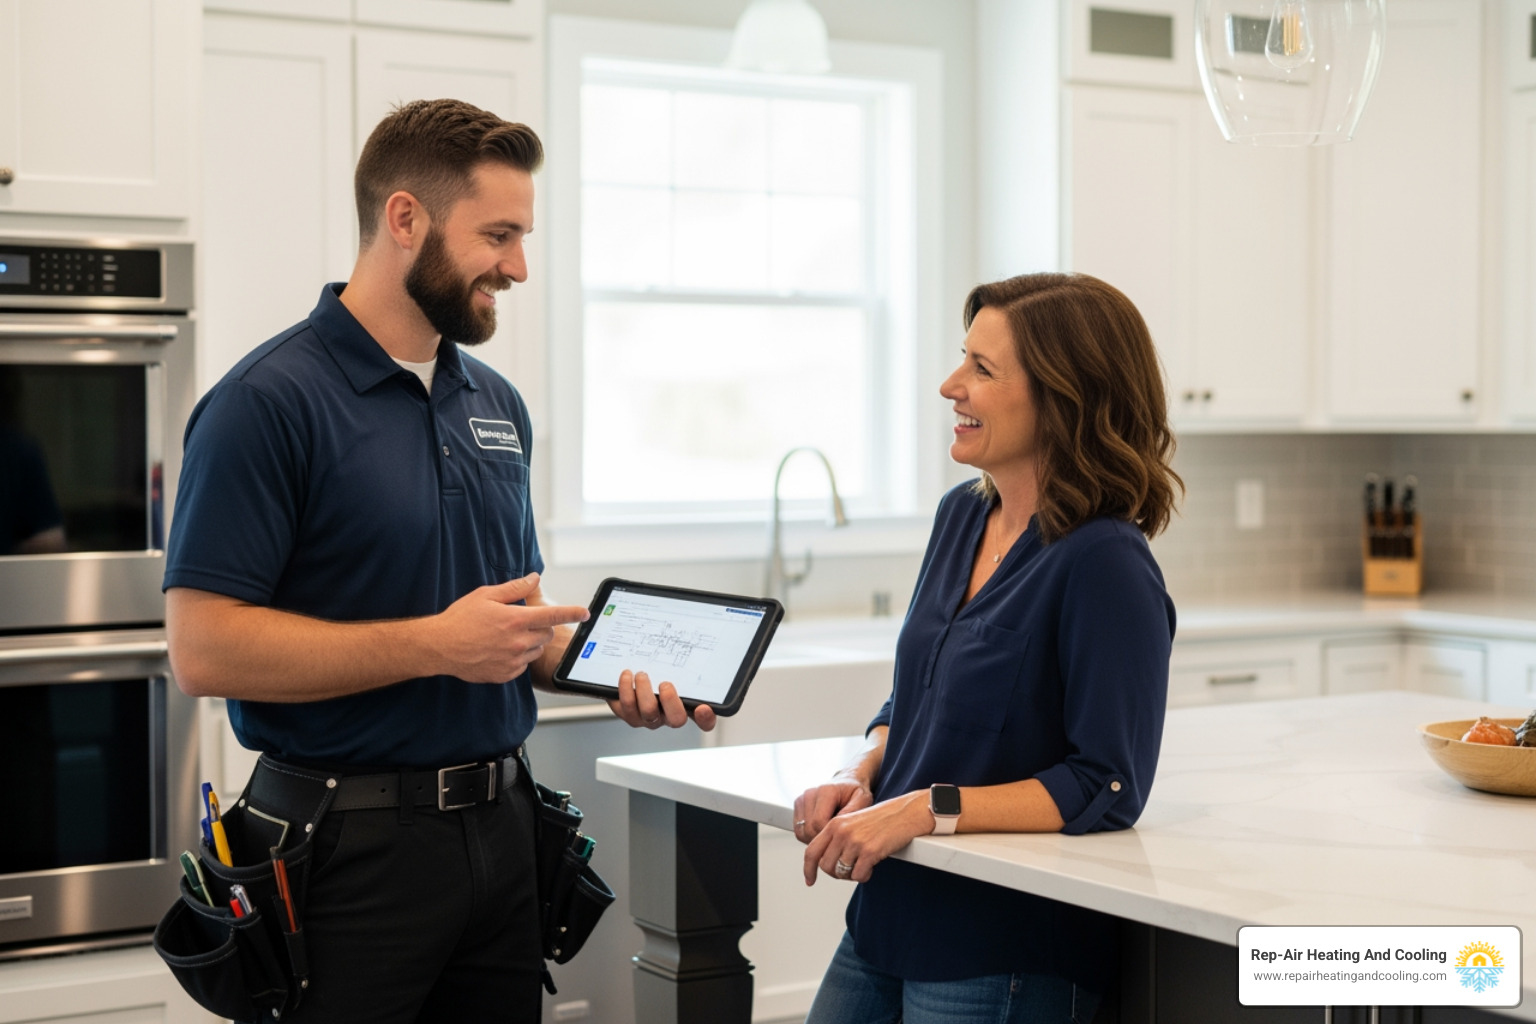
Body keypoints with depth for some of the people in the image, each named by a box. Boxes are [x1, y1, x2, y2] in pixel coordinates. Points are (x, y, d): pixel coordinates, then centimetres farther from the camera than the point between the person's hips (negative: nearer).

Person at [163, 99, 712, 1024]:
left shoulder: (499, 403, 12)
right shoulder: (269, 400, -12)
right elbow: (205, 648, -19)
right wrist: (436, 645, -21)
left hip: (504, 830, 7)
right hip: (352, 844, -7)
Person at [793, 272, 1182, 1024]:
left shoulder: (1104, 566, -18)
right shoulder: (962, 516, 5)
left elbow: (1106, 787, -20)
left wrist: (925, 809, -23)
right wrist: (859, 777, -3)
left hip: (1004, 962, -7)